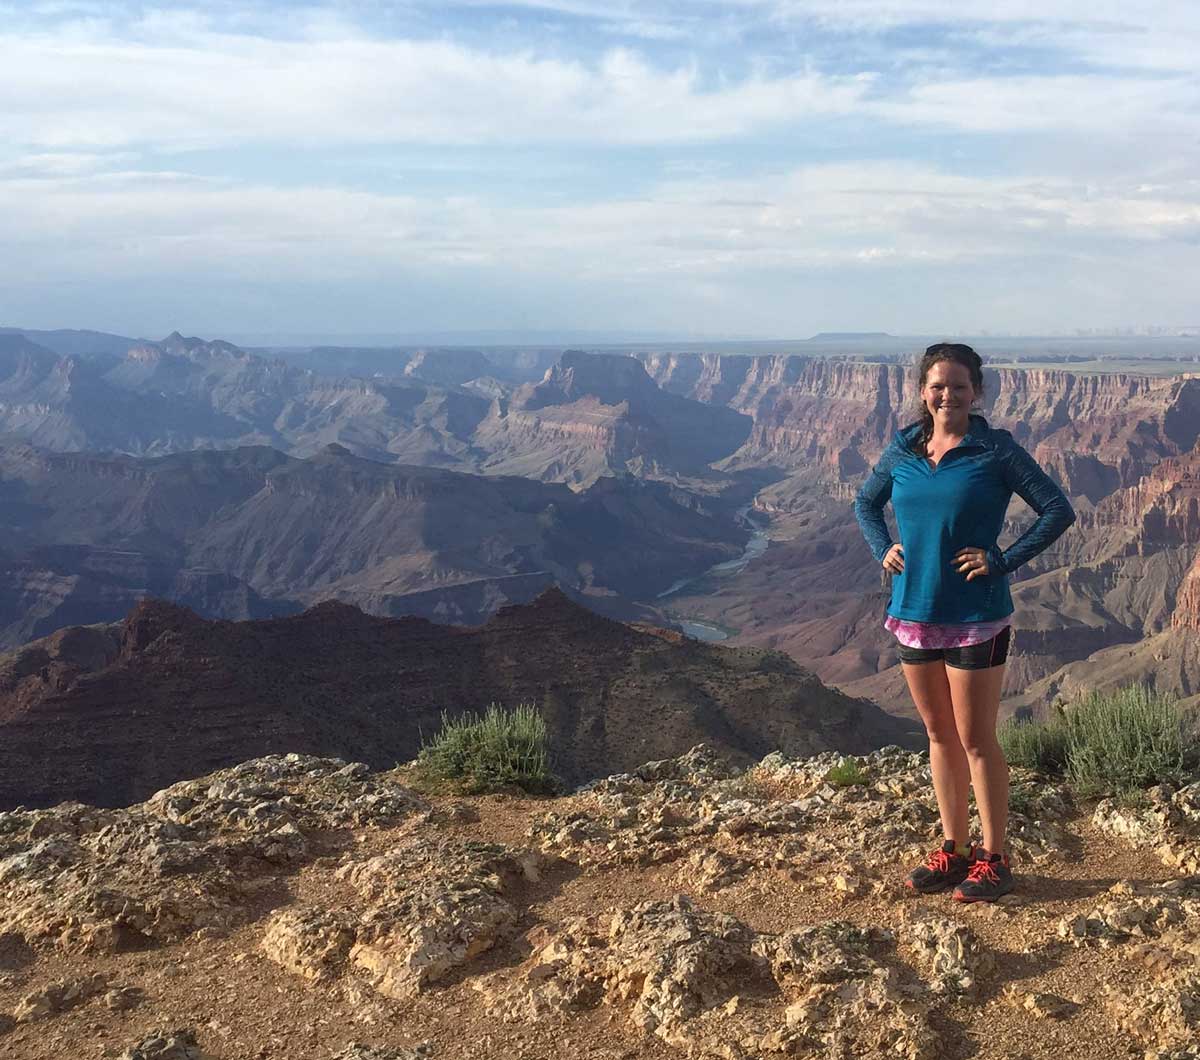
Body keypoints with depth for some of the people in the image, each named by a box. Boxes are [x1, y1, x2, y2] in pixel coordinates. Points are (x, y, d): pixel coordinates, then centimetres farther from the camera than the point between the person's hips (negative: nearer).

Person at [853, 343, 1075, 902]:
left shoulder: (996, 450, -8)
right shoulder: (902, 450, 5)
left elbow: (1058, 509, -8)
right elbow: (865, 503, 21)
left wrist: (1002, 561, -14)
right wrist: (882, 549, 4)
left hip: (976, 617, -5)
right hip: (913, 612, 5)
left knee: (976, 740, 2)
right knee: (939, 734, 14)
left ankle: (993, 861, 17)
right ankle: (953, 850, 27)